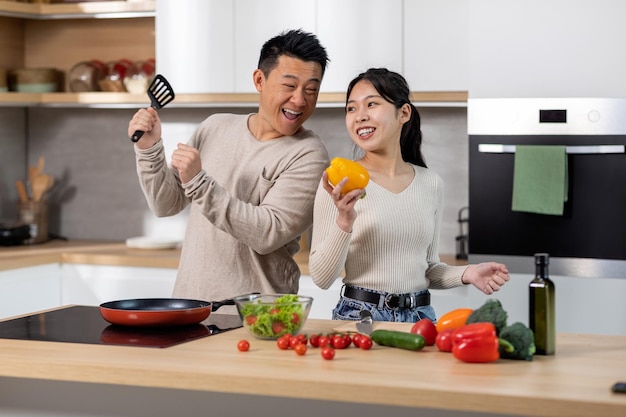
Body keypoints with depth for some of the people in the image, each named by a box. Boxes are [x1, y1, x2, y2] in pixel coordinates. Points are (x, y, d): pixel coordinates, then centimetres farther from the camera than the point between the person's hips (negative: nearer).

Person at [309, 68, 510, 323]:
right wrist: (343, 222, -22)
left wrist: (466, 274, -1)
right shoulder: (340, 184, -7)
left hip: (418, 317, 3)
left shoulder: (430, 184, 6)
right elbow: (321, 278, -9)